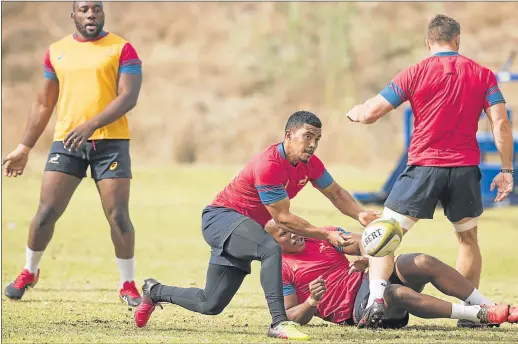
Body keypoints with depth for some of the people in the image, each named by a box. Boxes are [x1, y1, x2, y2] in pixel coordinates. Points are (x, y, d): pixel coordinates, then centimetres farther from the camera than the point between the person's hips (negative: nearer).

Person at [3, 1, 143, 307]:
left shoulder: (122, 49, 0)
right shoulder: (57, 52, 12)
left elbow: (128, 97, -11)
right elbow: (44, 104, 20)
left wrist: (90, 125, -23)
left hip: (110, 141, -3)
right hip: (67, 141, 3)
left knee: (118, 215, -7)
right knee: (47, 211, -2)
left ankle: (128, 285, 6)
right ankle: (29, 272, 20)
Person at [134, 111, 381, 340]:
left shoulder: (309, 164, -3)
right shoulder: (269, 165, -28)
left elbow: (336, 194, 11)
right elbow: (283, 218, -24)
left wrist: (361, 215, -8)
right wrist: (326, 235, -21)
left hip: (241, 226, 9)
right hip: (221, 217, -9)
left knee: (211, 305, 10)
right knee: (270, 248, -37)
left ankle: (155, 292, 33)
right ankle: (279, 323, -36)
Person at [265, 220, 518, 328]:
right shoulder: (280, 269, 2)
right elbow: (290, 317, -3)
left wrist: (365, 261, -7)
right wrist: (311, 302, -24)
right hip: (353, 309, -7)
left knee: (424, 263, -18)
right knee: (398, 293, -36)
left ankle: (488, 306, -18)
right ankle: (480, 315, -39)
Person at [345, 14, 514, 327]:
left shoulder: (414, 74, -1)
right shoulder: (482, 75, 4)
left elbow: (369, 114, -1)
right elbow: (501, 124, -2)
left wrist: (354, 113, 22)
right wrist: (507, 170, 2)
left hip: (424, 166, -2)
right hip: (465, 168, 2)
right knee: (468, 238, 21)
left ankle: (376, 299, -10)